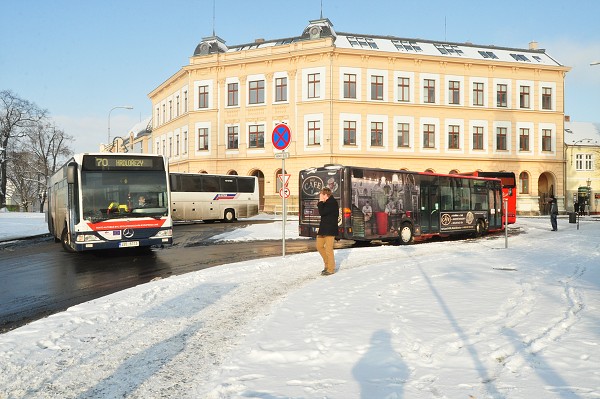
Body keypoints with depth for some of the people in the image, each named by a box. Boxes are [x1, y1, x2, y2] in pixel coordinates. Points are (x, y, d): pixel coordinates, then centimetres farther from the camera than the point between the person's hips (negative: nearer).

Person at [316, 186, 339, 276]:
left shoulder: (333, 202, -16)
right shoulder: (327, 202, 14)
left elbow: (322, 212, -22)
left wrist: (320, 202, -14)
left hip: (330, 229, -10)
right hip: (323, 229, 10)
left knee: (328, 249, -4)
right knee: (319, 246, 14)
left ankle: (331, 269, 6)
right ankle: (327, 264, 25)